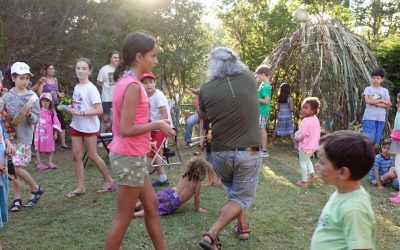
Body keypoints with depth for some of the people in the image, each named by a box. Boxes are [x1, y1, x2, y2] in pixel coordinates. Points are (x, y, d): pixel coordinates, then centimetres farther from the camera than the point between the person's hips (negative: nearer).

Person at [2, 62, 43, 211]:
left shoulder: (32, 97, -4)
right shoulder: (6, 96, 4)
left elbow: (36, 119, -6)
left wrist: (29, 115, -25)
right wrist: (4, 119, -10)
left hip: (24, 138, -4)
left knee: (16, 167, -12)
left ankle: (36, 188, 9)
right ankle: (17, 199, 18)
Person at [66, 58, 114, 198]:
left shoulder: (91, 88, -15)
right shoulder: (76, 87, 7)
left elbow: (99, 110, -21)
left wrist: (80, 113, -26)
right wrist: (71, 110, 0)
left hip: (89, 127, -7)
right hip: (76, 126, 7)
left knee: (92, 156, 1)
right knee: (76, 156, 4)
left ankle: (108, 180, 20)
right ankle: (80, 187, 12)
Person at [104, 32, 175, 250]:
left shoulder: (125, 81, 9)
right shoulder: (133, 85, -20)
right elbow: (126, 129, -24)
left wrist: (147, 135, 12)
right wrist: (157, 125, -14)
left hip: (131, 155, 10)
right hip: (130, 157, -10)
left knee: (151, 205, 18)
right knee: (124, 217, 4)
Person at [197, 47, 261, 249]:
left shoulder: (206, 89, -7)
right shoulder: (249, 80, -5)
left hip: (220, 153, 2)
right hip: (248, 153, -1)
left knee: (232, 190, 27)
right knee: (240, 198, 9)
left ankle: (243, 227, 34)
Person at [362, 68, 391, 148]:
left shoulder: (385, 91, 11)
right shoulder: (368, 89, 5)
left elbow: (388, 105, 1)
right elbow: (368, 101, -10)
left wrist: (375, 102, -10)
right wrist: (382, 101, -6)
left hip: (381, 118, 3)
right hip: (369, 117, -3)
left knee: (377, 140, 6)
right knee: (368, 138, -9)